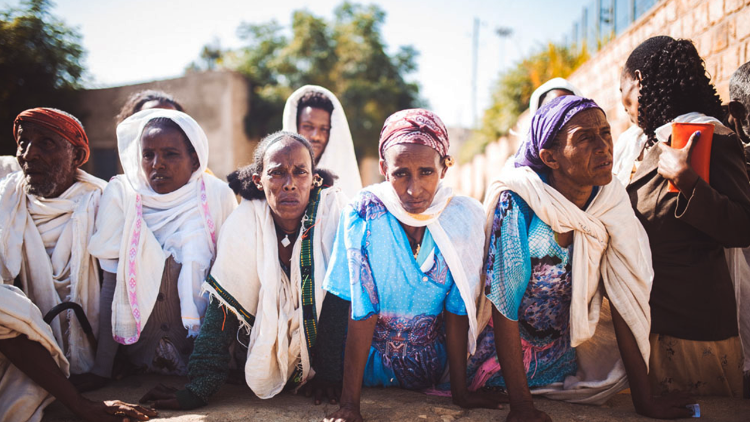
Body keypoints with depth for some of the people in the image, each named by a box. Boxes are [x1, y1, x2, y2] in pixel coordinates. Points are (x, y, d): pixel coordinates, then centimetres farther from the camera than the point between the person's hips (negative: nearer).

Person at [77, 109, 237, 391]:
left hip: (200, 345, -1)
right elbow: (111, 282, -6)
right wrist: (101, 369, -10)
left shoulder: (218, 195, -6)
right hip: (138, 344, 1)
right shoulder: (121, 193, -4)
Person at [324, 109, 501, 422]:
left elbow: (458, 308, -10)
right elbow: (361, 311, -23)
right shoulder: (364, 214, -22)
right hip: (372, 359, -1)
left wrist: (460, 393, -7)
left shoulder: (464, 217, -16)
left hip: (429, 365, 2)